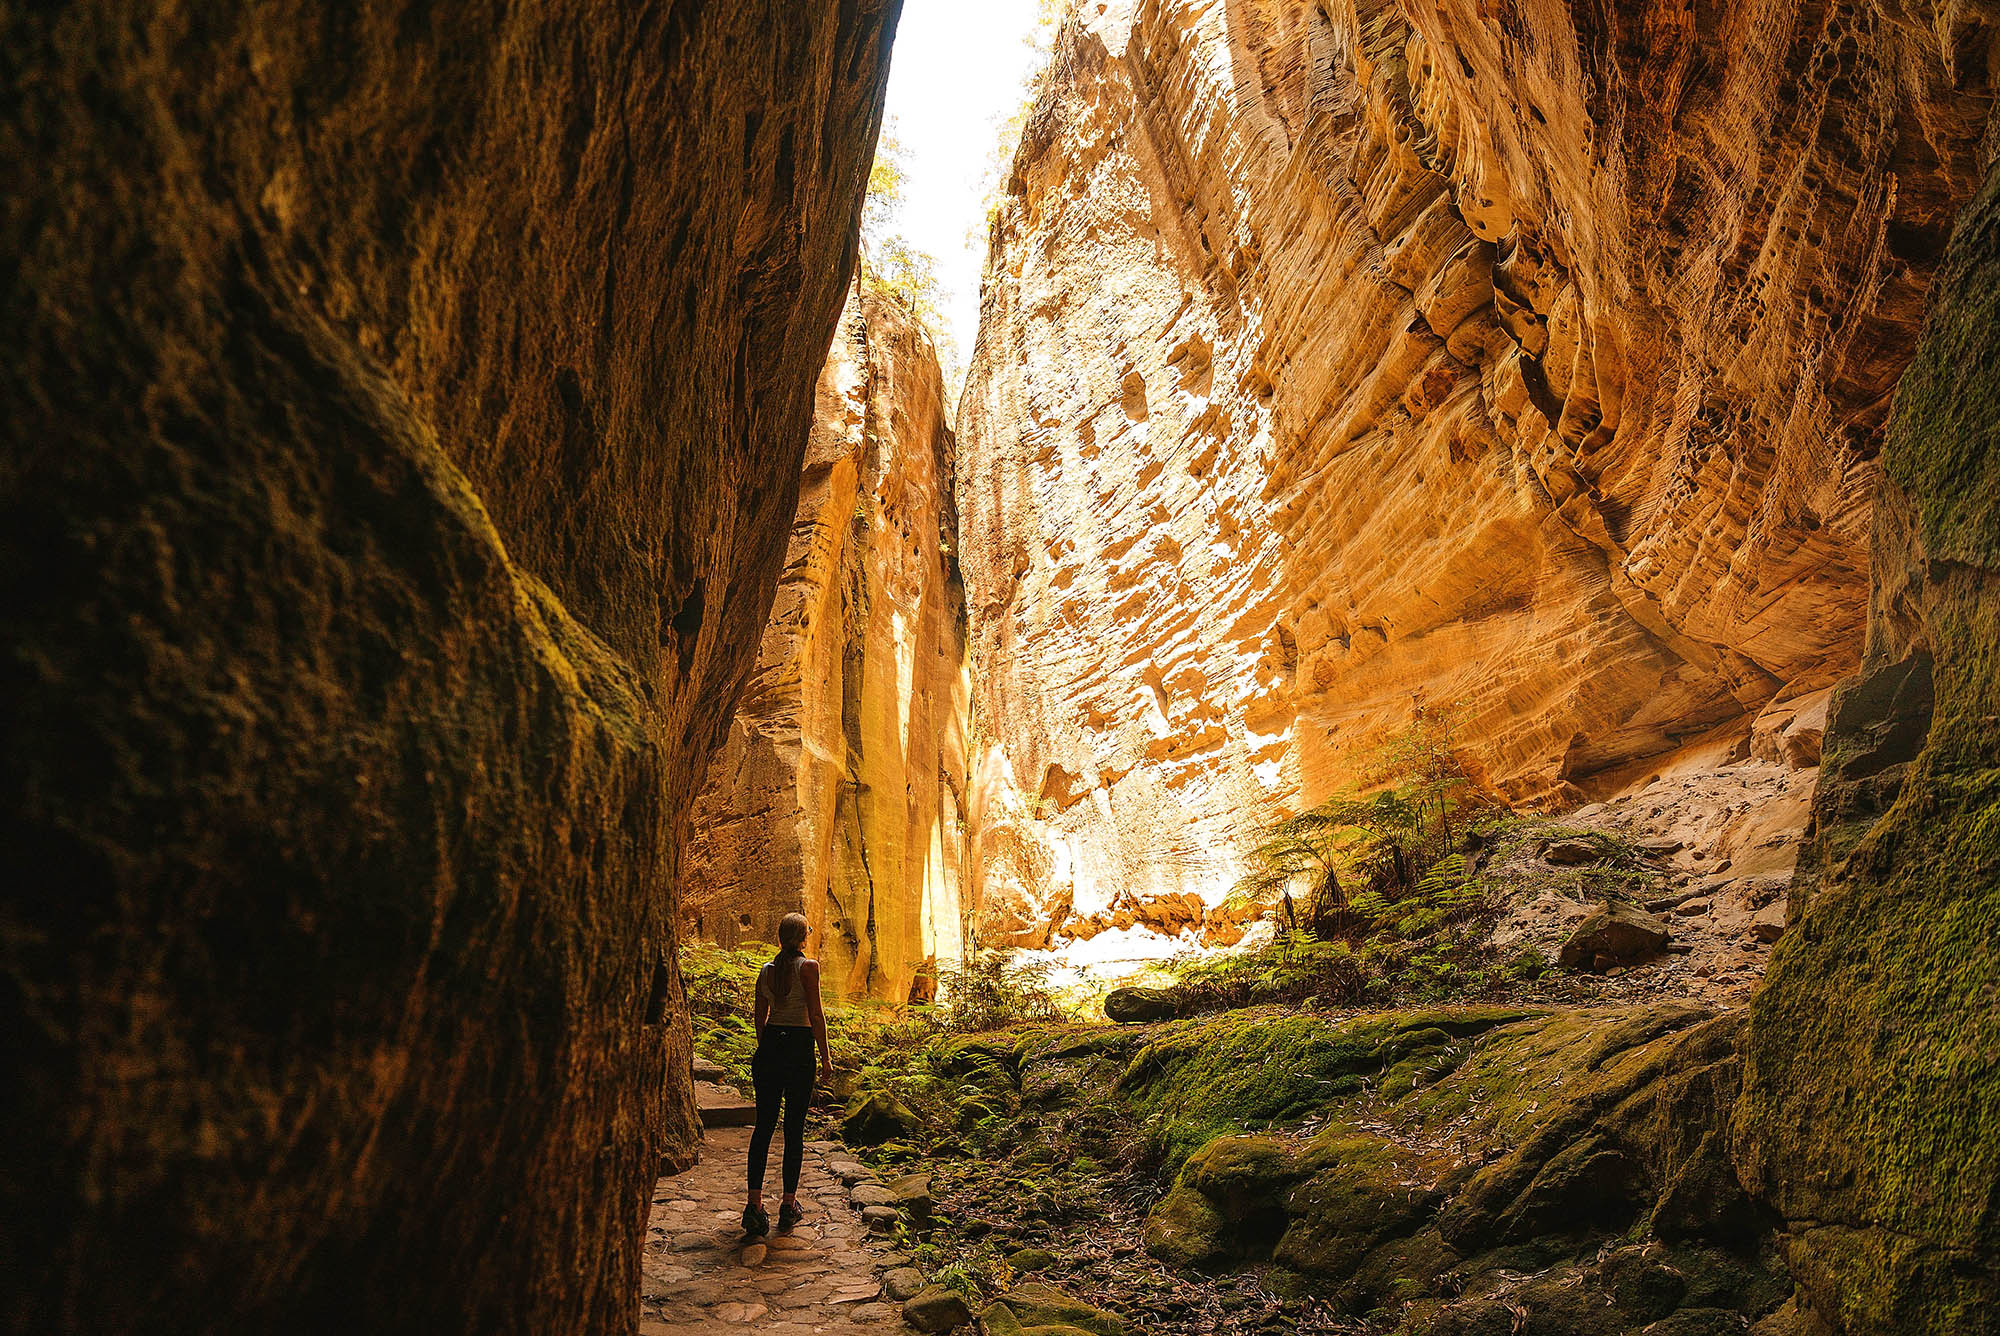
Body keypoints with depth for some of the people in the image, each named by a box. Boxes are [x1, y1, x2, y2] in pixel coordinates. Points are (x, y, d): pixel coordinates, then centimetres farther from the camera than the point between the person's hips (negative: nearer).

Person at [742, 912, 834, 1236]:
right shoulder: (808, 967, -8)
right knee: (794, 1128, 4)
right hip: (799, 1046, -4)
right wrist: (825, 1057, -4)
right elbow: (816, 1015, -10)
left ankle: (755, 1204, 0)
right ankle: (789, 1205, 10)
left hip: (770, 1044, 4)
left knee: (763, 1125, 6)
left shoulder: (766, 970, 7)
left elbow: (760, 1016, 13)